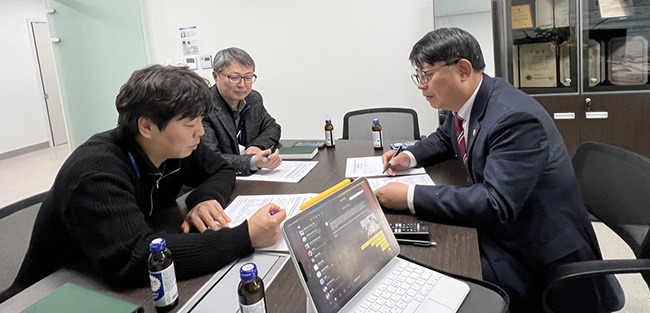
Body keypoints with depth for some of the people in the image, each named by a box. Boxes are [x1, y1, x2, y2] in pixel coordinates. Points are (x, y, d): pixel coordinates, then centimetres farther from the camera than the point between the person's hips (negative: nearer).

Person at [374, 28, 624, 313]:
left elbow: (495, 204, -34)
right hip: (500, 230, 8)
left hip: (542, 252, -8)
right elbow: (444, 138, 21)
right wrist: (409, 157, 1)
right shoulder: (464, 102, -1)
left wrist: (411, 197, -31)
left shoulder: (514, 118, -28)